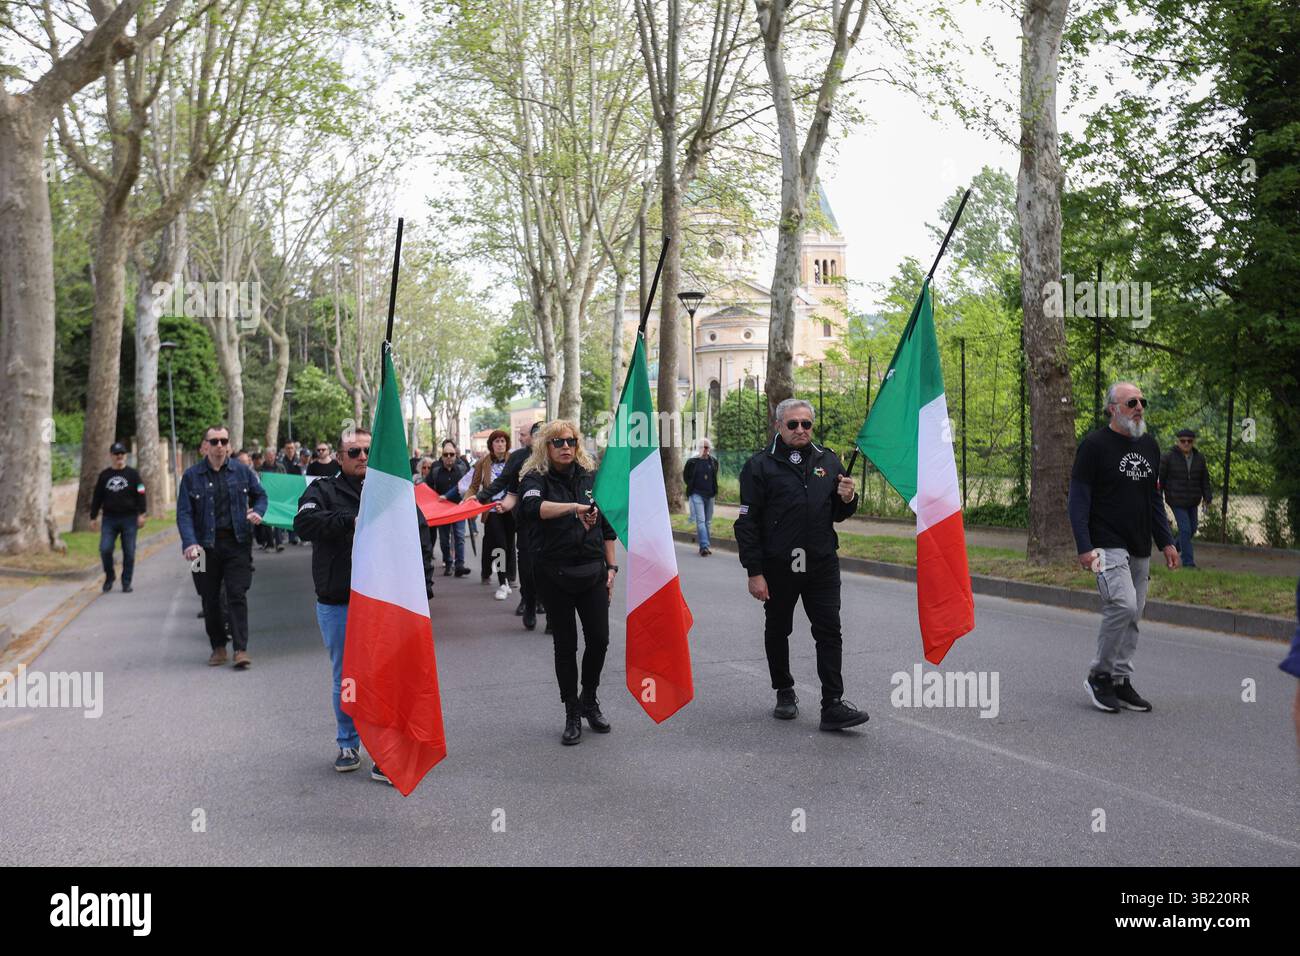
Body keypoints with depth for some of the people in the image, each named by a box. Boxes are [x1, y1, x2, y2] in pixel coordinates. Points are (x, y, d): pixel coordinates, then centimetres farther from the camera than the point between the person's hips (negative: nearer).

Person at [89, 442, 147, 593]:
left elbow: (140, 495, 0)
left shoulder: (133, 474, 4)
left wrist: (141, 514, -10)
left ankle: (126, 582, 11)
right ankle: (109, 576, 14)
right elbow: (97, 498, 14)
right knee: (105, 549, -10)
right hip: (109, 519, 2)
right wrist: (93, 517, 11)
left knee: (129, 552, 0)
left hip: (129, 519, -2)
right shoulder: (104, 475, 10)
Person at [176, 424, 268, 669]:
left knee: (237, 594, -6)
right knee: (210, 598, 9)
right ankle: (218, 647, 21)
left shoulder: (241, 471, 5)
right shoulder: (192, 476, 0)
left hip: (237, 541, 0)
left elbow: (260, 495, 18)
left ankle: (241, 649, -5)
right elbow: (184, 512, -4)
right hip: (206, 544, 1)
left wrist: (257, 512, -4)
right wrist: (190, 543, -18)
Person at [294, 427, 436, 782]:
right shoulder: (324, 491, 4)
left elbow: (421, 536, 6)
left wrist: (422, 585, -1)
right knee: (345, 679, 14)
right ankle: (348, 745, 30)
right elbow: (304, 523, -16)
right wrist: (351, 521, -23)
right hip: (337, 605, 1)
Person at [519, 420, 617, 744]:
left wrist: (611, 566, 9)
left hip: (592, 572, 3)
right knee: (566, 644, 4)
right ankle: (572, 712, 18)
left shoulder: (591, 477, 8)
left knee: (599, 639, 1)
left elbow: (607, 526, 14)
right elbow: (532, 506, -29)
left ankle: (589, 700, 25)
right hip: (555, 575, -3)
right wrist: (574, 507, -40)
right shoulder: (536, 479, -4)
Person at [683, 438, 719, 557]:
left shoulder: (713, 461, 6)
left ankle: (704, 546, 17)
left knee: (708, 521, 9)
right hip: (697, 494, -4)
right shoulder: (692, 461, -4)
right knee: (701, 520, -13)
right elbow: (686, 476, 9)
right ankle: (704, 546, -19)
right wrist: (692, 487, 5)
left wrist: (714, 490, 11)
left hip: (709, 495, 4)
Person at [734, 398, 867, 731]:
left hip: (822, 565, 2)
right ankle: (784, 692, 32)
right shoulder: (760, 466, -5)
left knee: (829, 632, -4)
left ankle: (833, 706, -4)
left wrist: (847, 499, -8)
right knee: (777, 631, 13)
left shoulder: (827, 461, 8)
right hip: (778, 566, -2)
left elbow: (837, 514, 17)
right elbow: (747, 523, -7)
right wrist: (754, 572, -12)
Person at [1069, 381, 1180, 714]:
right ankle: (1099, 675, -4)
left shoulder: (1149, 445, 15)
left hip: (1140, 549, 7)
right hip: (1107, 546, -7)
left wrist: (1166, 541, 16)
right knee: (1123, 605, -20)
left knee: (1131, 616, 7)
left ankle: (1121, 681, 16)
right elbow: (1079, 500, -8)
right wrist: (1084, 547, -15)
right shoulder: (1094, 445, -6)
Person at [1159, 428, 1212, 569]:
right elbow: (1160, 478, -5)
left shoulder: (1199, 458, 4)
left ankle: (1175, 548, 38)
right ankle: (1188, 562, -3)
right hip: (1176, 501, -5)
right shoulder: (1168, 457, -9)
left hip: (1192, 502, 5)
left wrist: (1206, 498, 3)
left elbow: (1205, 480, 10)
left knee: (1192, 529, 13)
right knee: (1185, 529, -10)